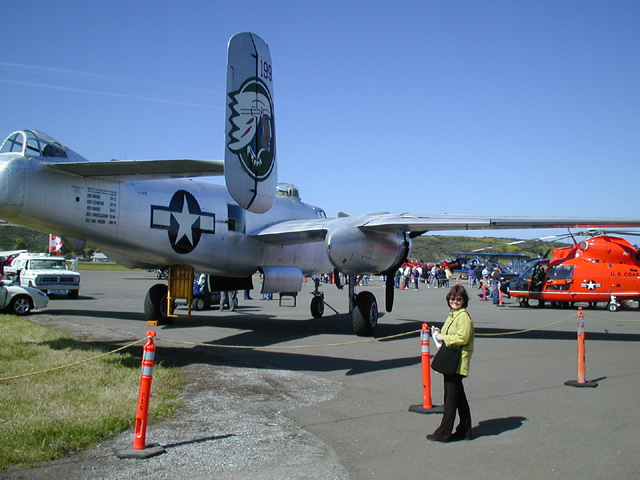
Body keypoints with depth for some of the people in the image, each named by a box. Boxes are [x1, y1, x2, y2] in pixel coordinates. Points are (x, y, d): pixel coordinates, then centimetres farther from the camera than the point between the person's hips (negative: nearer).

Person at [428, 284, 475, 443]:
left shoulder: (463, 316, -13)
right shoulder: (452, 315, 18)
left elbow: (462, 338, -21)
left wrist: (444, 338, -14)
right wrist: (440, 332, 11)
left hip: (457, 363, -10)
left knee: (451, 398, -3)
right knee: (459, 397, 15)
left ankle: (443, 433, 3)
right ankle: (465, 431, 23)